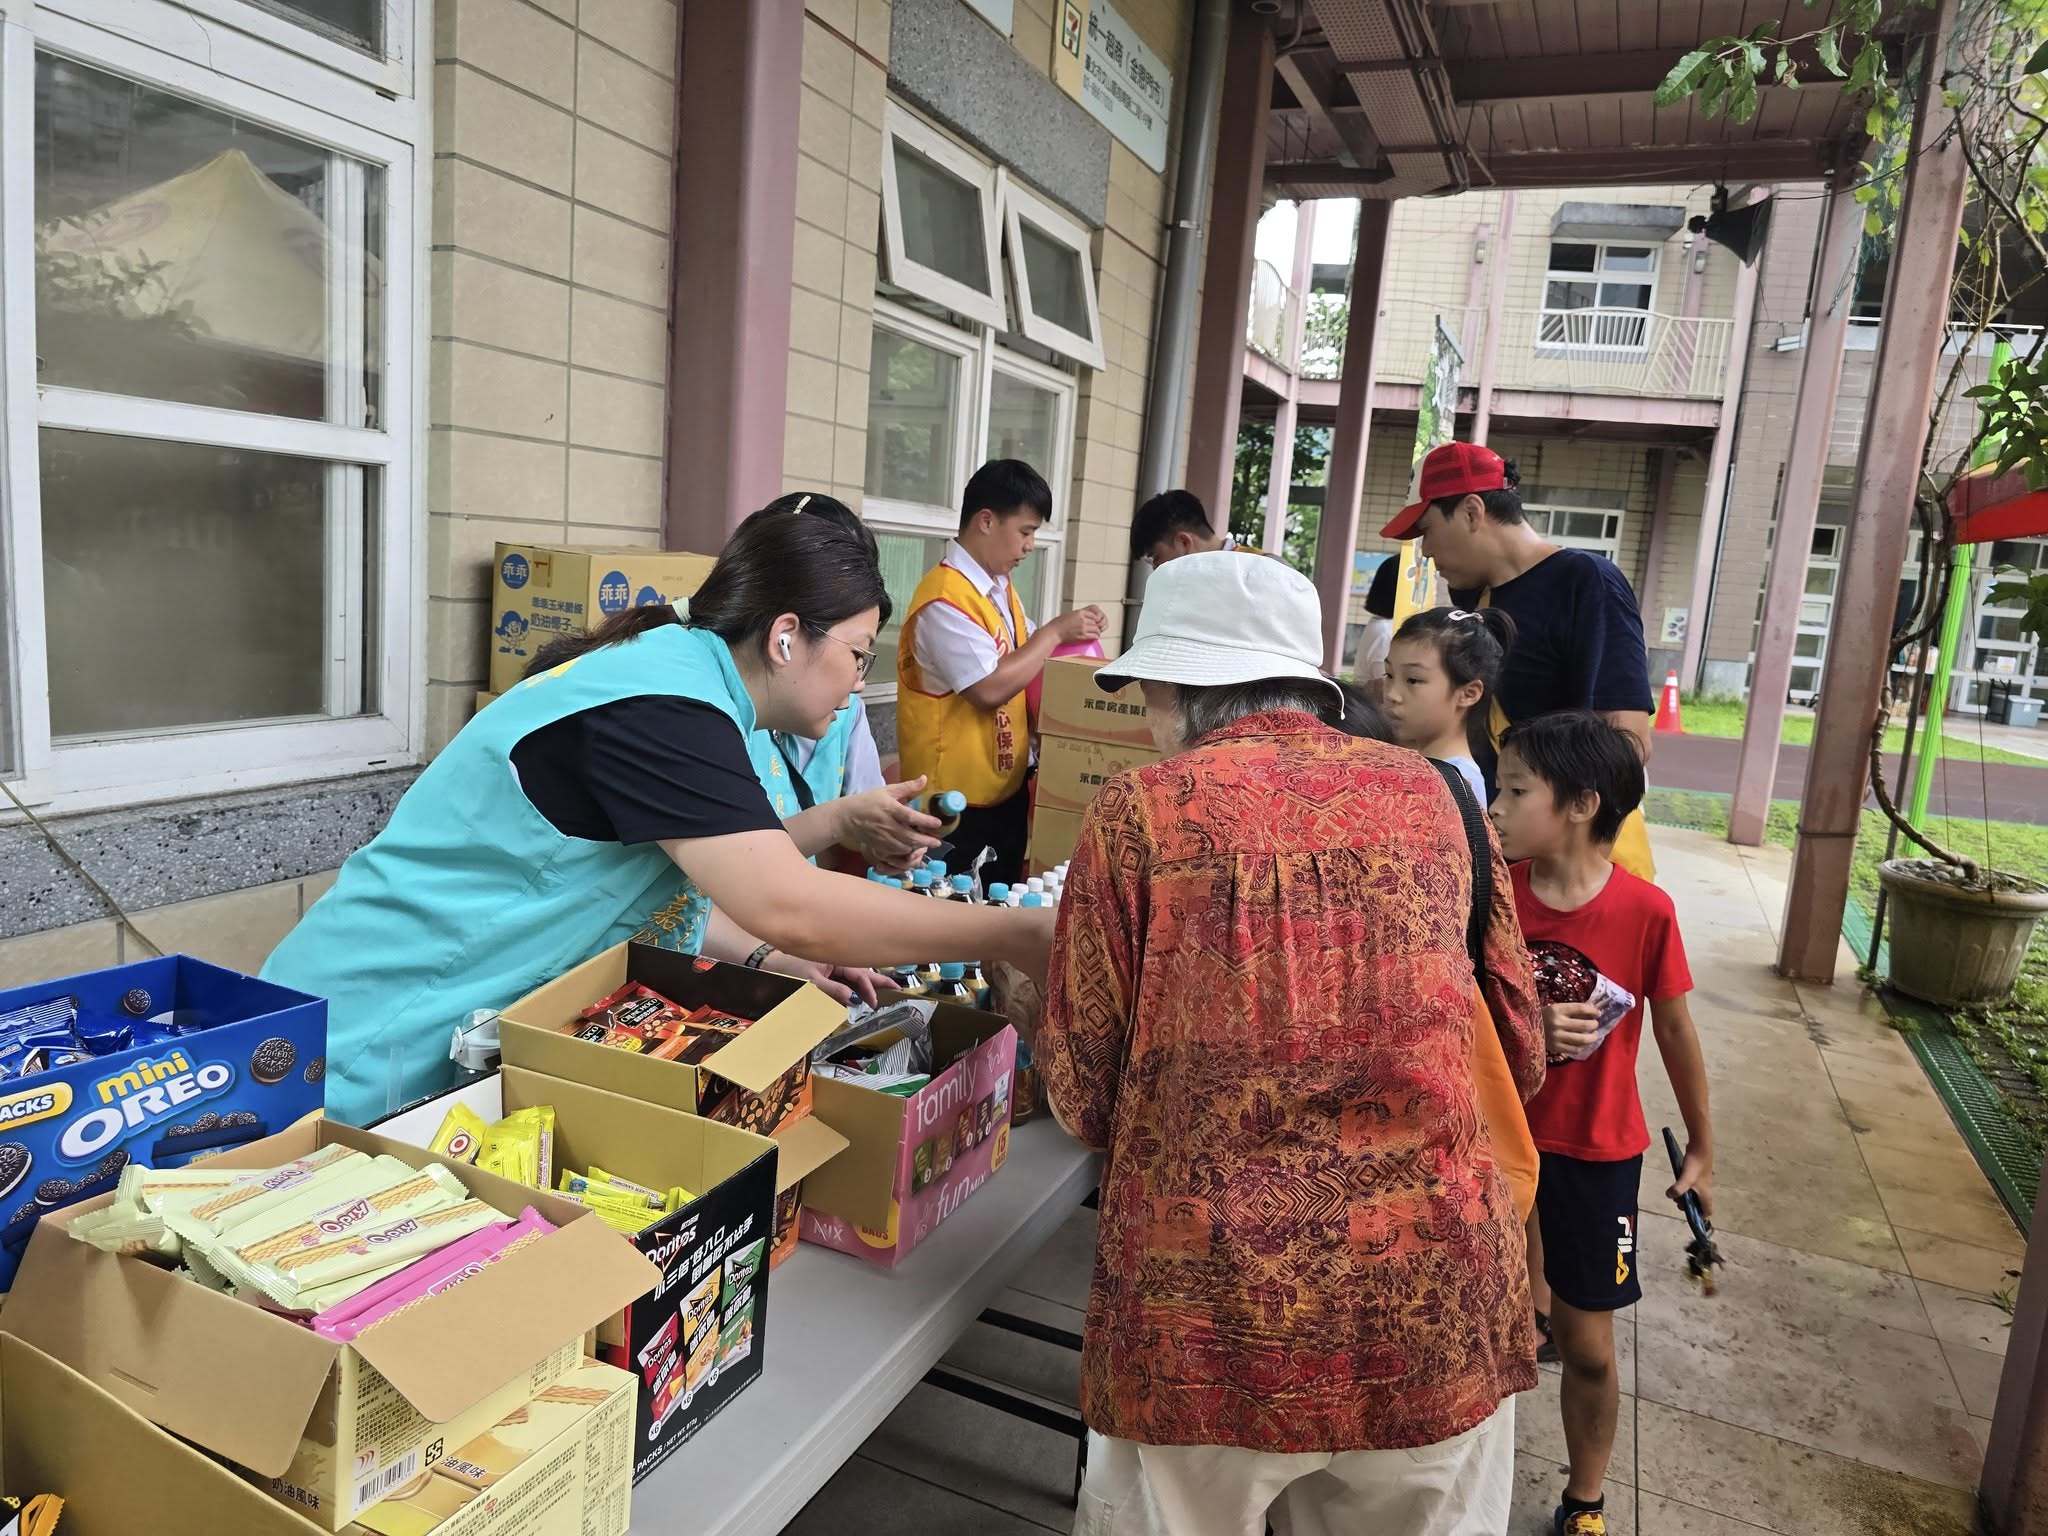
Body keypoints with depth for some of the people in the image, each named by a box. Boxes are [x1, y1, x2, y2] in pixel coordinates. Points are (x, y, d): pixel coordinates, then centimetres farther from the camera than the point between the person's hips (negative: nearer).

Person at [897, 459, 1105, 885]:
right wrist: (1055, 631, -17)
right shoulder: (946, 595, -20)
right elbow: (991, 688, -27)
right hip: (959, 800, -9)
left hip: (1007, 790, 9)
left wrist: (1072, 637, 0)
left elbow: (1024, 659, 18)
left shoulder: (1000, 587, 10)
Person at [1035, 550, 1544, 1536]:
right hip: (1434, 1301, 4)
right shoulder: (1427, 795, 4)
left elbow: (1080, 1103, -1)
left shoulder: (1140, 811, -6)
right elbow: (1519, 1054, 12)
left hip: (1210, 1314, -3)